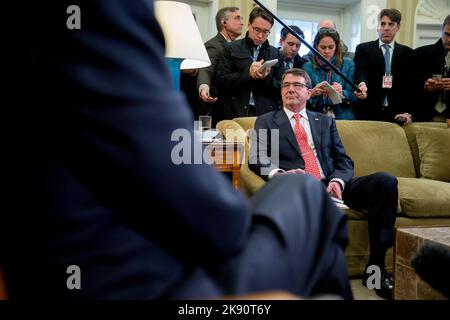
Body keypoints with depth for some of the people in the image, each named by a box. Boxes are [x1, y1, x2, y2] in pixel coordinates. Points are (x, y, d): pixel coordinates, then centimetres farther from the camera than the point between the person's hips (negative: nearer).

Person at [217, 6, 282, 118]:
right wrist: (248, 73, -14)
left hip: (266, 114, 2)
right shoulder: (232, 49, 7)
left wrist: (267, 77, -11)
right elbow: (222, 80, -2)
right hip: (237, 113, -1)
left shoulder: (275, 53, 12)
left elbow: (280, 89, 9)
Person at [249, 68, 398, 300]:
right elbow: (256, 159, 2)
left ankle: (375, 267, -17)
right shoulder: (266, 121, 17)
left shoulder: (325, 121, 26)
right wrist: (279, 174, -20)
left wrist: (337, 181, -6)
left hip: (331, 186, 4)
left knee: (385, 181, -21)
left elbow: (344, 161, 17)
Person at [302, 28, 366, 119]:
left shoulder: (348, 65, 7)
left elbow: (354, 97, 3)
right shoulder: (307, 67, 6)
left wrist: (342, 93, -16)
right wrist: (313, 93, -16)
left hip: (343, 118, 0)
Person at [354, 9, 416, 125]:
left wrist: (408, 113, -7)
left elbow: (412, 86, 7)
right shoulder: (363, 49, 6)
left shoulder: (408, 53, 11)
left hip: (397, 115, 2)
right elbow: (360, 74, -10)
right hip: (369, 113, -1)